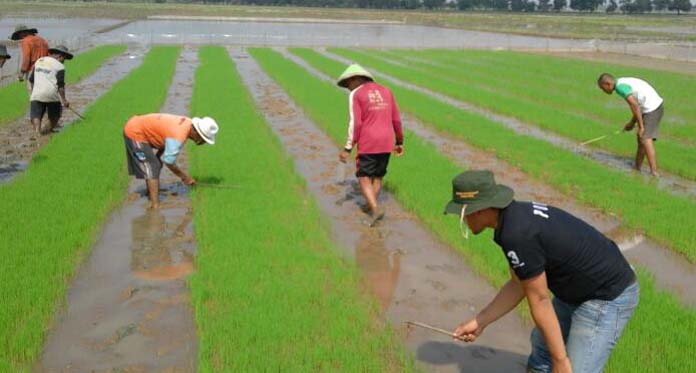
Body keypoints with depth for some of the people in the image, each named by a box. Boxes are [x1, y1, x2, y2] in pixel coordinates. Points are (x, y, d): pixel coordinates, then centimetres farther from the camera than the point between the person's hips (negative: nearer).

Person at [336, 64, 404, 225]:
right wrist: (399, 142, 22)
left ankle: (375, 208, -13)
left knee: (364, 178, 2)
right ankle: (371, 206, 23)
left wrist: (348, 149, -10)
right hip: (387, 143, 6)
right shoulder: (385, 91, 13)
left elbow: (355, 123, -12)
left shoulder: (356, 94, -5)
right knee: (378, 177, 18)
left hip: (368, 144, -5)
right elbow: (396, 119, 13)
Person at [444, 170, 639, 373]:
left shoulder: (516, 234, -29)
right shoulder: (517, 216, 2)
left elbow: (539, 302, -22)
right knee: (542, 343, 24)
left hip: (608, 297, -10)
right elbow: (518, 286, 9)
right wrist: (479, 322, 11)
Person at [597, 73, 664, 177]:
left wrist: (641, 126, -20)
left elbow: (635, 105, -24)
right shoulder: (624, 82, 17)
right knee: (641, 137, 17)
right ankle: (637, 166, 26)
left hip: (652, 109, -10)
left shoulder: (620, 86, -14)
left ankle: (654, 172, -18)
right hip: (656, 106, 10)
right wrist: (632, 122, 22)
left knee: (646, 139, -13)